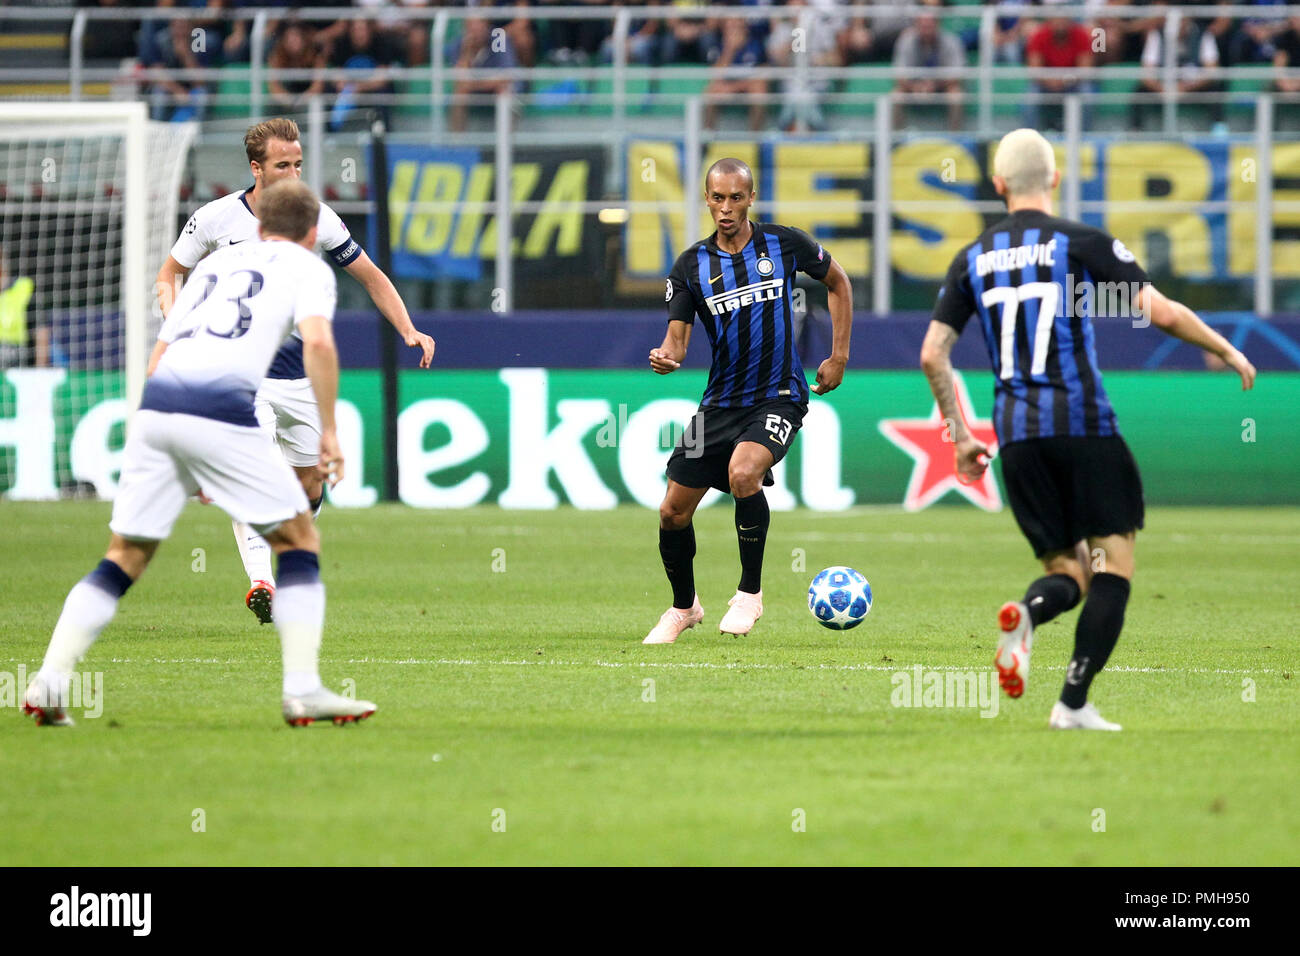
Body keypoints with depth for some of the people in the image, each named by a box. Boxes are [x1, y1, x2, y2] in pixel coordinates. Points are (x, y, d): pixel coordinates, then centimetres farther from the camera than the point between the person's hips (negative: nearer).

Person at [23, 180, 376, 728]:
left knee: (125, 556, 12)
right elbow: (317, 340, -5)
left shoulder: (216, 261, 31)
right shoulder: (308, 267, 15)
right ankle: (303, 691, 0)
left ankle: (50, 680, 1)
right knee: (298, 540, 9)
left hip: (156, 398, 5)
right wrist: (328, 431, -1)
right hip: (222, 408, -5)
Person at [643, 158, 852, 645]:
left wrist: (839, 356, 7)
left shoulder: (783, 243, -4)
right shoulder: (691, 265, -1)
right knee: (673, 512, 1)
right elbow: (678, 336, -5)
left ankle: (750, 591, -12)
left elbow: (837, 282, 12)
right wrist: (666, 356, -29)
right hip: (720, 400, 3)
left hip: (778, 396, -3)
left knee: (743, 473, -32)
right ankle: (683, 607, 28)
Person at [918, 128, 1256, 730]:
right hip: (1083, 422, -4)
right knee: (1114, 564, 4)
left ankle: (1026, 614, -24)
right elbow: (1161, 313, -7)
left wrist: (959, 434, 20)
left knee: (1066, 571, 12)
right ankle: (1074, 703, -9)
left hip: (1016, 433, 4)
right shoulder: (1082, 243, -1)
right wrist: (1227, 351, 9)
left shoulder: (973, 260, 11)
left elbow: (932, 353, 10)